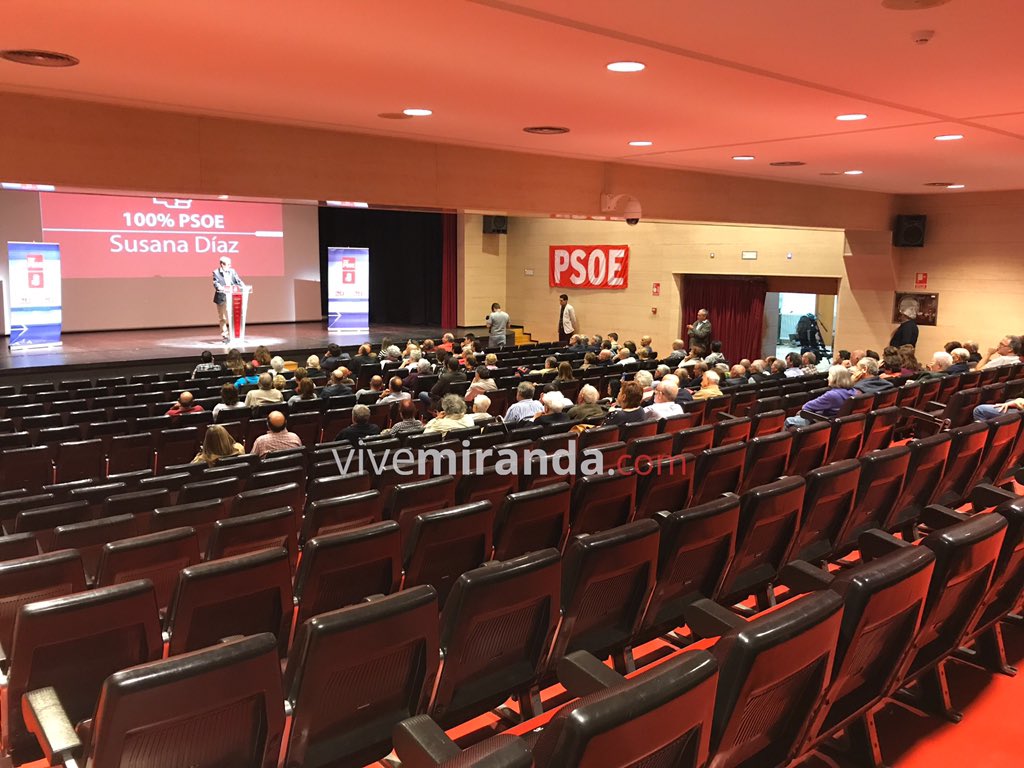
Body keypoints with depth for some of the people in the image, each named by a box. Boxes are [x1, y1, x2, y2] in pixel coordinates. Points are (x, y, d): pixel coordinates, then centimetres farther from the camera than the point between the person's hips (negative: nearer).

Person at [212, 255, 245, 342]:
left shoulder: (232, 271, 10)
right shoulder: (216, 272, -2)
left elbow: (238, 281, 6)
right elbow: (216, 283, -14)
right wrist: (222, 288, -34)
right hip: (222, 297, -3)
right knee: (222, 317, 4)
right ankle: (224, 335, 12)